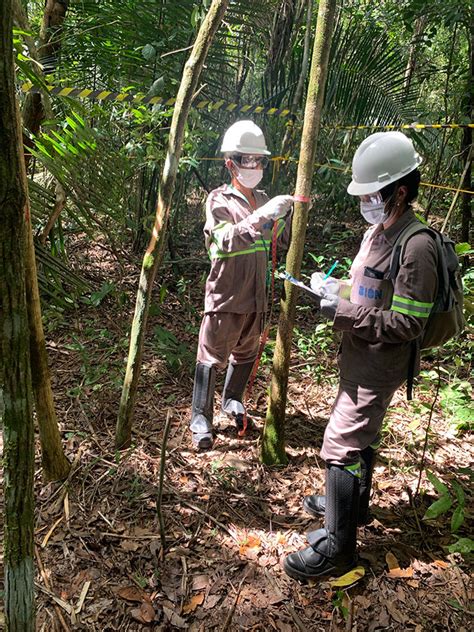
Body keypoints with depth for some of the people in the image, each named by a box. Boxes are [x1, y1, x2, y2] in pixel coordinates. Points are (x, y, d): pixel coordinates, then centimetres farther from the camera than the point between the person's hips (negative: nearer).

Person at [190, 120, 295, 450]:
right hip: (225, 295, -6)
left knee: (246, 353, 19)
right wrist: (261, 217, -37)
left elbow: (283, 239, 15)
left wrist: (292, 214, -3)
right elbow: (228, 240, -25)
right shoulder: (219, 200, -8)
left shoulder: (263, 200, 11)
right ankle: (201, 417, 15)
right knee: (212, 357, 2)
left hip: (256, 296, 6)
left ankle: (233, 400, 40)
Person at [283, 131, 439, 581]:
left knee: (342, 446, -7)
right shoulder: (377, 232, 8)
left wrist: (345, 311, -24)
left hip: (379, 367, -9)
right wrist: (333, 289, 0)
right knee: (359, 436, 23)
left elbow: (406, 324, -24)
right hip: (359, 359, 10)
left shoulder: (416, 246, -22)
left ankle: (337, 546, 7)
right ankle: (353, 504, 43)